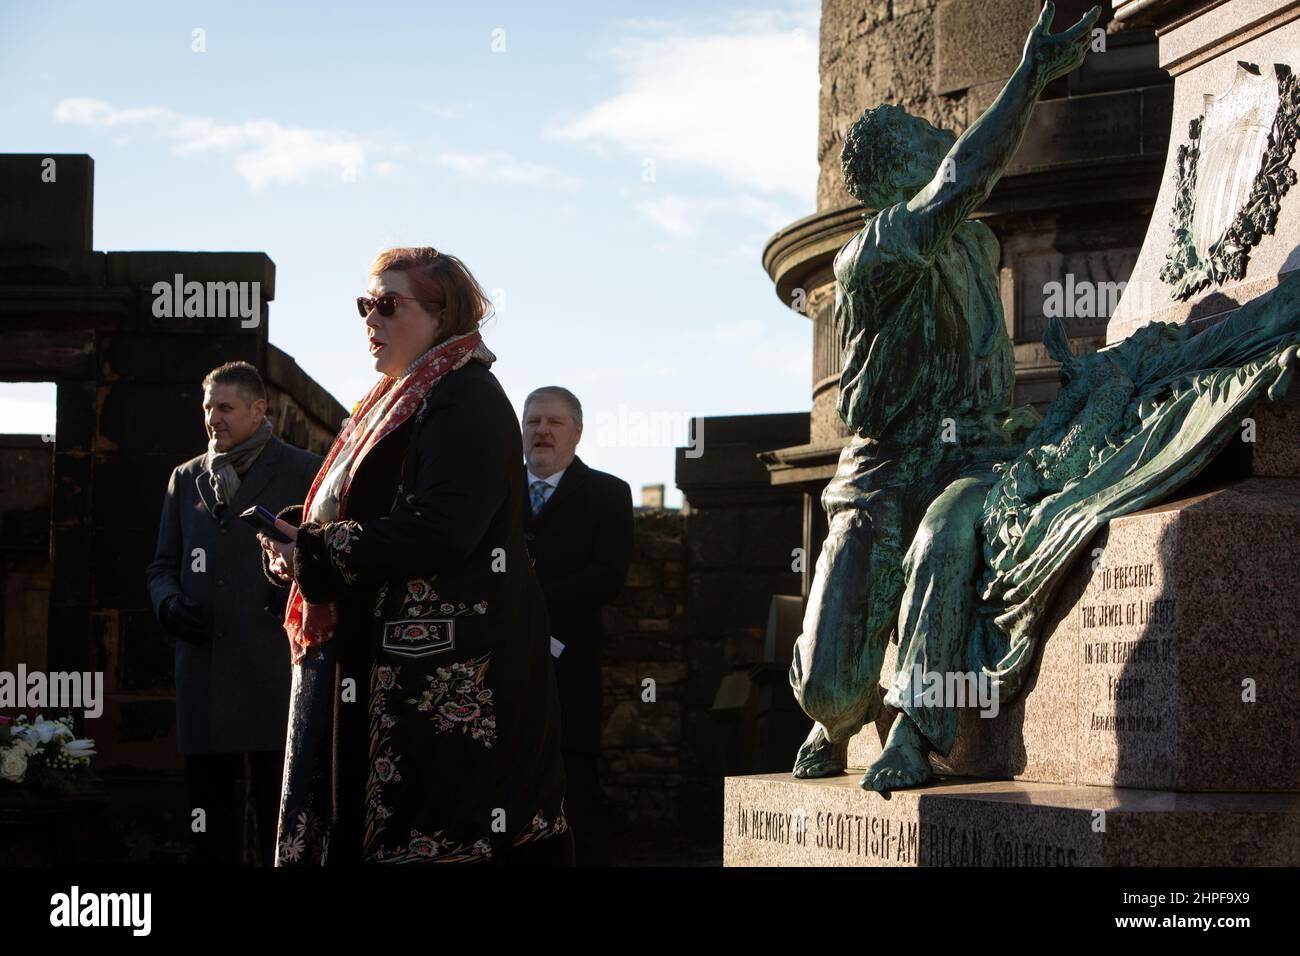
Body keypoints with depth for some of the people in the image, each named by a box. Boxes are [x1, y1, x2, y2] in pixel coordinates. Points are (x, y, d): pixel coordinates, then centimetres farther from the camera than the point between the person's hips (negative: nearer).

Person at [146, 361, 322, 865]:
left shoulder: (302, 471, 4)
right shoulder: (186, 477, 18)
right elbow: (163, 565, 20)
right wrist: (169, 603, 0)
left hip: (273, 666, -4)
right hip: (203, 667, 4)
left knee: (279, 815, -3)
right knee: (208, 809, 7)